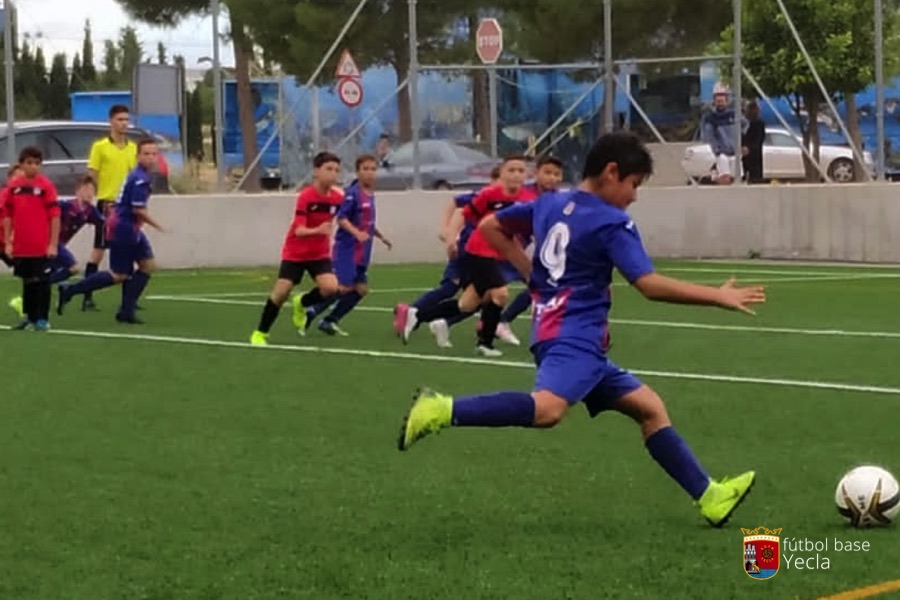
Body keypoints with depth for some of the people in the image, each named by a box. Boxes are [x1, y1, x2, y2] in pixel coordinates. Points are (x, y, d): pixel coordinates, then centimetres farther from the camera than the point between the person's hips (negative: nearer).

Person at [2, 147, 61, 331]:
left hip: (42, 247, -4)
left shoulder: (46, 185, -7)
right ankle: (30, 317, 22)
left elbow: (54, 216, -8)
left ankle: (42, 319, 9)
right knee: (27, 281, 13)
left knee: (42, 281, 2)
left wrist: (53, 244, -11)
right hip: (21, 246, 4)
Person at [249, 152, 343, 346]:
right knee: (281, 291, -8)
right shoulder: (305, 196, -23)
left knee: (331, 288, -19)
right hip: (295, 252, -3)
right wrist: (318, 231, -48)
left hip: (320, 253, 4)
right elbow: (299, 230, -31)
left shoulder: (338, 198, -8)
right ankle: (260, 333, 12)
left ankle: (302, 303, 14)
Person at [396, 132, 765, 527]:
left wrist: (533, 274, 24)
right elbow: (650, 285, -16)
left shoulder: (549, 203, 16)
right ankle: (443, 410, -35)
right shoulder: (612, 223, -7)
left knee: (649, 407, 12)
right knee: (547, 409, -37)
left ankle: (710, 496, 11)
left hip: (579, 342, 10)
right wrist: (719, 297, -10)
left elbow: (490, 227, 25)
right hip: (573, 336, -10)